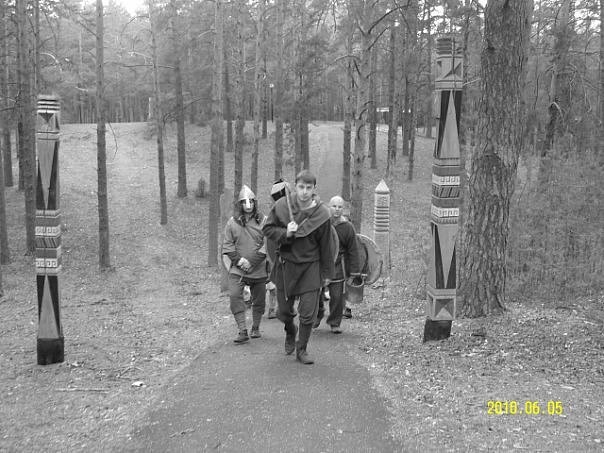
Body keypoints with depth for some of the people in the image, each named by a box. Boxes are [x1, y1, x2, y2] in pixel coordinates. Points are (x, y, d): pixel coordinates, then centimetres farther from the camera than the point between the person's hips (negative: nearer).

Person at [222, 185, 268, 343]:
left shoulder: (263, 220, -2)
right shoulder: (232, 222, 4)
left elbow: (267, 245, -6)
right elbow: (227, 245, 5)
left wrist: (252, 261, -13)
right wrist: (238, 260, -9)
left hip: (258, 269, 0)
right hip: (237, 269, 0)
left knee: (259, 300, 9)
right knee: (235, 296, -15)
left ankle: (256, 328, 29)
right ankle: (243, 331, -10)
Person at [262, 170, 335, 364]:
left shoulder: (322, 214, -9)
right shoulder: (282, 206, -8)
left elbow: (326, 246, -1)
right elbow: (267, 229, 2)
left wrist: (326, 273, 4)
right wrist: (285, 233, -18)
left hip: (310, 267, -1)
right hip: (285, 265, 1)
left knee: (308, 314, -2)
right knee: (284, 311, 10)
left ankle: (302, 349, 20)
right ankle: (290, 331, 44)